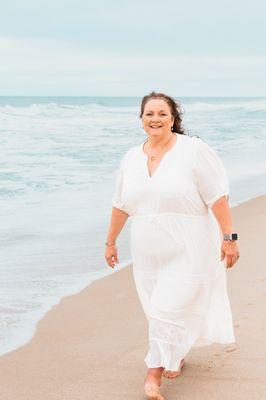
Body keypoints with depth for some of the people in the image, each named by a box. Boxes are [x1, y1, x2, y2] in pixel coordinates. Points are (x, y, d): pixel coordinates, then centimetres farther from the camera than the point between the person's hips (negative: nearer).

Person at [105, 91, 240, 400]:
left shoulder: (194, 150, -10)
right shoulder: (131, 158, 7)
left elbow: (218, 197, -12)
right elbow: (120, 205, 15)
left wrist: (229, 237, -16)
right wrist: (110, 242, 20)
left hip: (188, 251, -5)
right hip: (148, 254, 5)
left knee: (169, 309, -7)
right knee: (158, 309, 12)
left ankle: (154, 373, 6)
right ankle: (177, 355, 38)